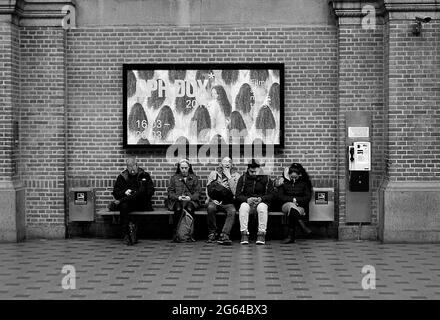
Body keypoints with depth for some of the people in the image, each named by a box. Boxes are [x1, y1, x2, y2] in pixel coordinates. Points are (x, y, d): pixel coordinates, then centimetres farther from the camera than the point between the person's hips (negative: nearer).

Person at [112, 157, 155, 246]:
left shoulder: (144, 175, 13)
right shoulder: (122, 177, 15)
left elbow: (151, 191, 2)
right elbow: (115, 193, 9)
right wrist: (125, 192, -13)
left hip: (142, 205, -1)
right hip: (128, 204, 1)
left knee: (142, 188, -29)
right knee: (123, 206, -35)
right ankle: (126, 234, -38)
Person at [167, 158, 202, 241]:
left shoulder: (194, 178, 16)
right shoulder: (174, 178, 18)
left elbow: (198, 192, 6)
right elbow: (170, 192, 9)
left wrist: (190, 197, -13)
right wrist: (178, 197, -10)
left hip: (191, 201, 0)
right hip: (177, 201, 0)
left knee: (189, 208, -35)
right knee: (178, 209, -35)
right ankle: (175, 233, -34)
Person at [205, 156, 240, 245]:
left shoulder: (236, 175, 7)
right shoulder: (214, 173, 11)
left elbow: (235, 192, -7)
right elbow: (208, 188, 8)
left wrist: (229, 176, -10)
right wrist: (212, 199, -10)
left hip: (228, 202, 0)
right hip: (215, 201, 0)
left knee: (232, 211, -33)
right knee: (210, 208, -33)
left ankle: (224, 236, -39)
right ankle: (212, 234, -18)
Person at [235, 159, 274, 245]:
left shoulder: (266, 178, 3)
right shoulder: (243, 178, 5)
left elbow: (271, 195, -1)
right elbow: (238, 196, -1)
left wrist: (261, 199, -20)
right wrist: (247, 199, -21)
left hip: (262, 202, -1)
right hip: (247, 202, 1)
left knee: (262, 207, -36)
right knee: (243, 206, -34)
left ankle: (261, 234, -33)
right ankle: (244, 234, -34)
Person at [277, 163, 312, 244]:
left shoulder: (304, 183, 12)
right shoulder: (284, 183, 11)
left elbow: (308, 197, 6)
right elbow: (280, 196, 2)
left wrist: (296, 199, -9)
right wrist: (292, 199, -10)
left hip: (300, 206, 0)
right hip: (286, 205, 0)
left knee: (291, 213, -38)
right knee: (291, 206, -40)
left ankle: (290, 236, -42)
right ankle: (303, 227, -51)